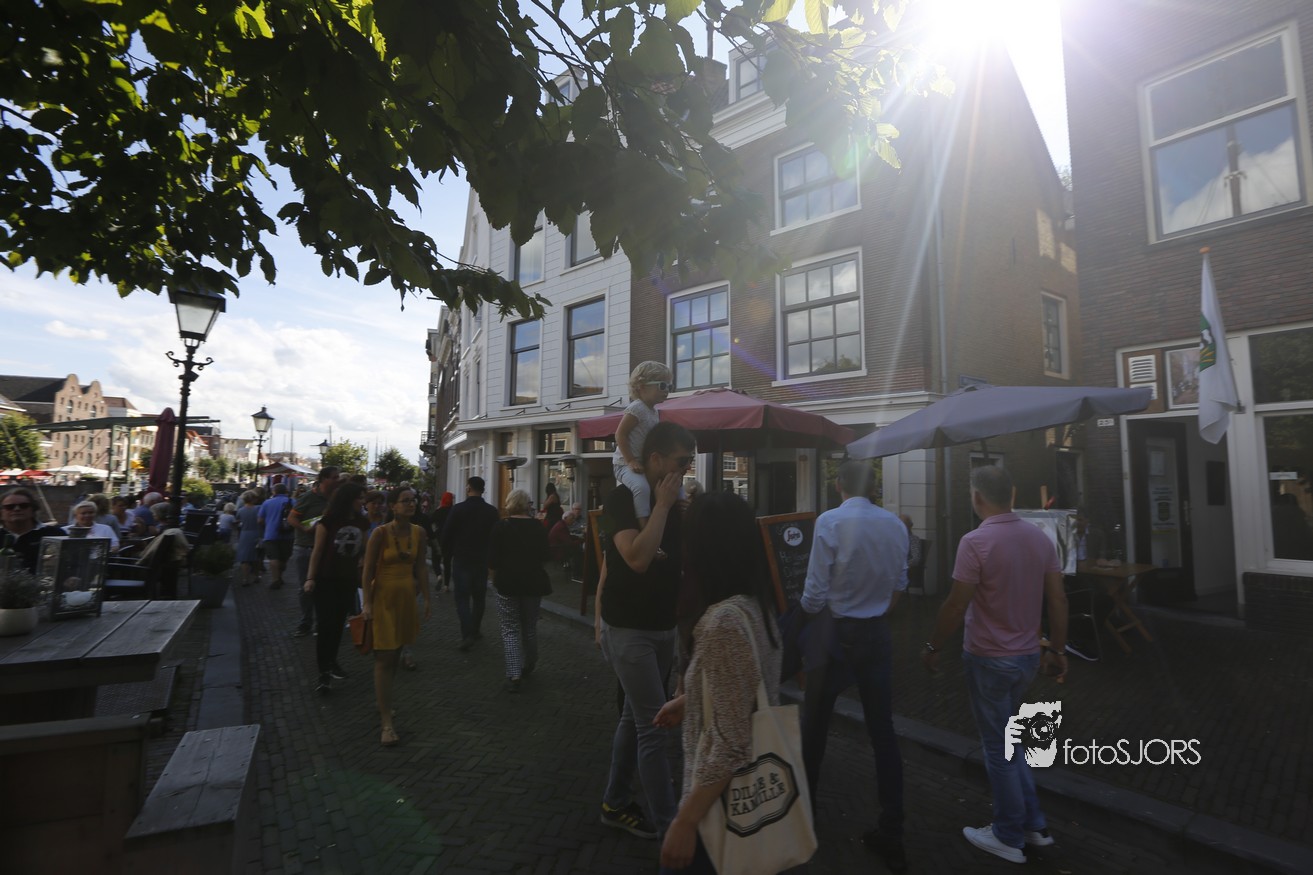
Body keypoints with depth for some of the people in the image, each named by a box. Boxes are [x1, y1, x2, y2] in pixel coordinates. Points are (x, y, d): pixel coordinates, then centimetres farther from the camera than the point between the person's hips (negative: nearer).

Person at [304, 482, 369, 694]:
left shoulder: (361, 522, 2)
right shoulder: (328, 521, -11)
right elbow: (317, 551, -9)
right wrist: (310, 578, -11)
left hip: (348, 580, 4)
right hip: (326, 580, -4)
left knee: (338, 623, 14)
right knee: (326, 625, -5)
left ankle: (331, 662, 31)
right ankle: (324, 672, 3)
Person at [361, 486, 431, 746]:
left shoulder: (418, 532, 0)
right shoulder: (381, 533, -15)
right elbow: (367, 570, -10)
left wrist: (427, 597, 8)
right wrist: (367, 602, -13)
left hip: (407, 596, 5)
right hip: (383, 597, -5)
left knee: (394, 655, 15)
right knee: (384, 659, -3)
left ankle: (381, 701, 34)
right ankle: (387, 723, 1)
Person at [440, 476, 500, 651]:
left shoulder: (458, 509, -11)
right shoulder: (492, 511, -2)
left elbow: (447, 534, -7)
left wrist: (447, 553, 10)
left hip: (461, 559, -3)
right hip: (483, 559, 3)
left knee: (463, 597, 1)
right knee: (479, 597, 16)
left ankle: (467, 634, -10)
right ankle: (474, 631, 24)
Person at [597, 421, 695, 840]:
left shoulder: (674, 501, 5)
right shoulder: (623, 498, -17)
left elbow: (685, 555, 8)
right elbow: (637, 558, -31)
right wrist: (662, 505, -25)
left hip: (663, 626, 8)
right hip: (628, 628, -8)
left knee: (635, 716, 18)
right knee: (653, 725, -4)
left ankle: (615, 804, 34)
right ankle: (668, 822, 9)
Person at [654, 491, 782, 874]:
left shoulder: (723, 621, -30)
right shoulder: (757, 605, -2)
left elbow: (730, 743, -28)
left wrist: (685, 821, -21)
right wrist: (689, 701, 18)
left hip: (724, 799, -8)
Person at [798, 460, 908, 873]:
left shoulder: (830, 521, -19)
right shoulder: (896, 524, -2)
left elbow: (815, 592, -16)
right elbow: (899, 585, 7)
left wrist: (805, 623, 3)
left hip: (835, 633, -4)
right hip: (877, 634, 4)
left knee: (815, 724, 15)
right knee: (883, 731, 12)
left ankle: (803, 806, 35)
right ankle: (891, 834, 19)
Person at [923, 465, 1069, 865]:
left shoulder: (975, 541, -22)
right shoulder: (1040, 537, -1)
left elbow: (956, 606, -20)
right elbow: (1058, 601, 4)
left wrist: (933, 647, -6)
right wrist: (1057, 650, 15)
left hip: (989, 660, -7)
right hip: (1028, 656, 7)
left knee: (998, 748, 10)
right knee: (1006, 740, 25)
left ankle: (1009, 838, 25)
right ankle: (1033, 824, 33)